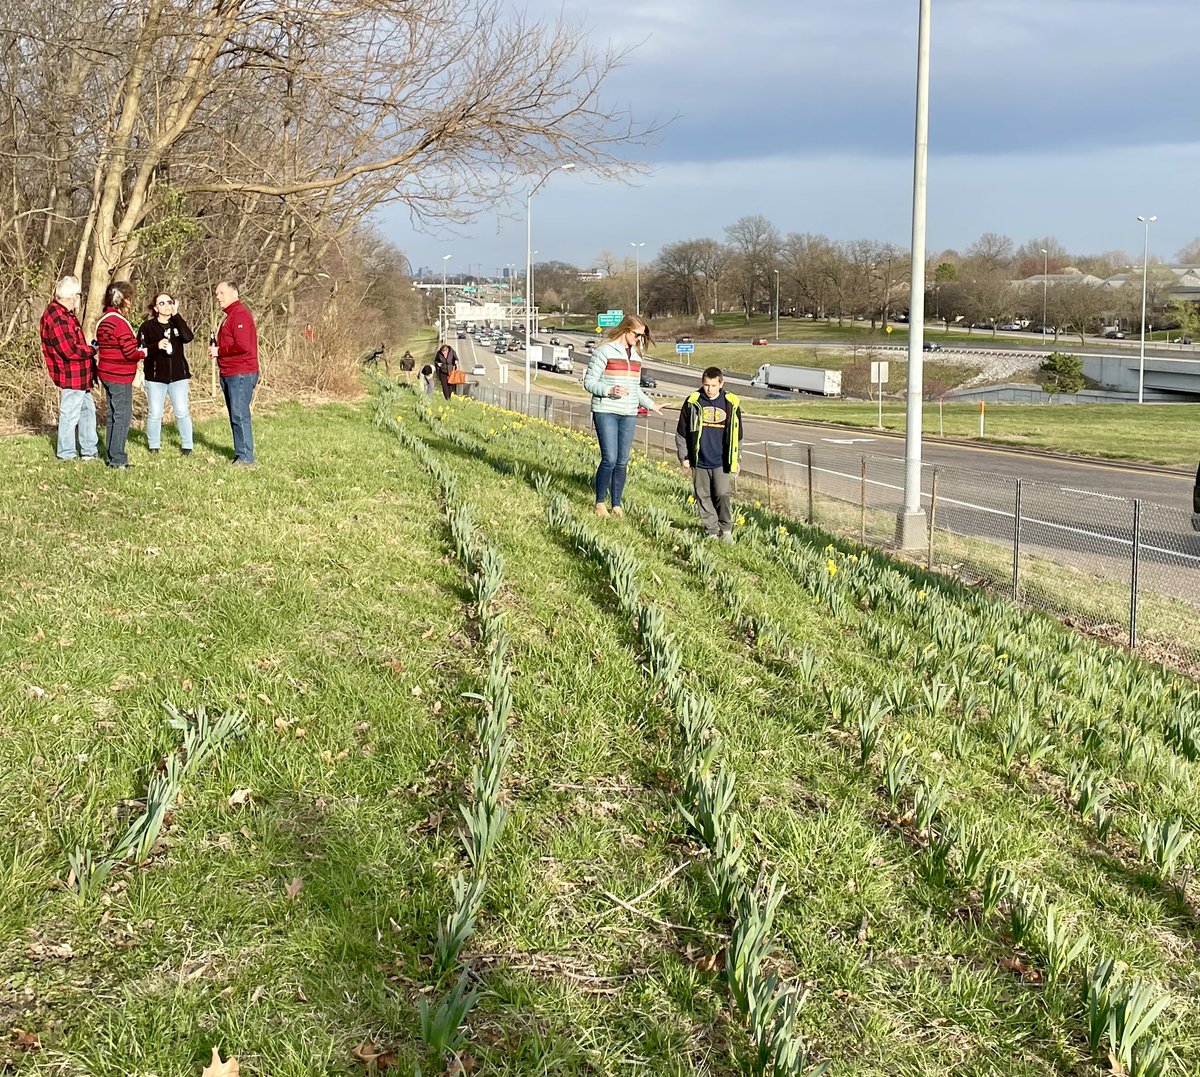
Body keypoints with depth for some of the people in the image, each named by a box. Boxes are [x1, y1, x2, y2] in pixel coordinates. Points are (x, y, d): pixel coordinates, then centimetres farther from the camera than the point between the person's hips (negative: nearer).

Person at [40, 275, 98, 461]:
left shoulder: (65, 313, 12)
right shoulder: (57, 317, -21)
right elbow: (70, 350, -24)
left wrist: (88, 346, 4)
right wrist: (92, 349, -11)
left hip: (80, 375, 11)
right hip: (71, 376, -11)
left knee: (87, 410, 16)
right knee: (70, 414, 0)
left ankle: (89, 451, 24)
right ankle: (66, 454, 9)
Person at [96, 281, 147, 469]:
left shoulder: (103, 320, 11)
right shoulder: (120, 323, -18)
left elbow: (101, 346, 14)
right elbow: (130, 352, -20)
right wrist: (143, 353, 1)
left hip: (107, 374, 9)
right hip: (120, 377, -9)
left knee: (113, 415, 16)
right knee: (123, 416, -4)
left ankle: (110, 456, 21)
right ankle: (117, 459, -3)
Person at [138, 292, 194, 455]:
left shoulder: (177, 323, 8)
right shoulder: (148, 326, 1)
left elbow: (188, 337, -14)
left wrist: (176, 315, -13)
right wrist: (156, 346, -23)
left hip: (178, 376, 1)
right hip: (155, 376, -1)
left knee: (182, 412, 2)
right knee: (154, 413, 2)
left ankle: (187, 445, 12)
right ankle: (154, 446, 15)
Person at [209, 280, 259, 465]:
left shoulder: (240, 314, -12)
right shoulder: (230, 315, 21)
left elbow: (242, 345, -22)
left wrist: (219, 351, -12)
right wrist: (216, 350, 7)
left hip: (241, 375, -11)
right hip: (229, 374, 11)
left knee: (239, 415, -10)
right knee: (235, 416, 12)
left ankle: (245, 456, -8)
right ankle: (241, 454, 16)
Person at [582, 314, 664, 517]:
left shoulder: (636, 355, 15)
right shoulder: (605, 351, -5)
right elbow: (589, 382, -6)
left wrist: (651, 405, 23)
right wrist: (609, 390, -20)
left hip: (629, 414, 6)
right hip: (606, 412, -6)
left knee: (622, 461, 5)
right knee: (610, 459, -12)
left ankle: (617, 505, 15)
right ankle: (600, 503, 4)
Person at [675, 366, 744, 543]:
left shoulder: (731, 404, 1)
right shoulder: (693, 402, -2)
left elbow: (736, 434, 10)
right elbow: (681, 432, 5)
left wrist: (734, 460, 12)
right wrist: (683, 456, 4)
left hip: (721, 461, -1)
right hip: (699, 461, 1)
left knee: (723, 494, -5)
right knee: (703, 496, 6)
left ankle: (726, 529, 9)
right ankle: (711, 531, 15)